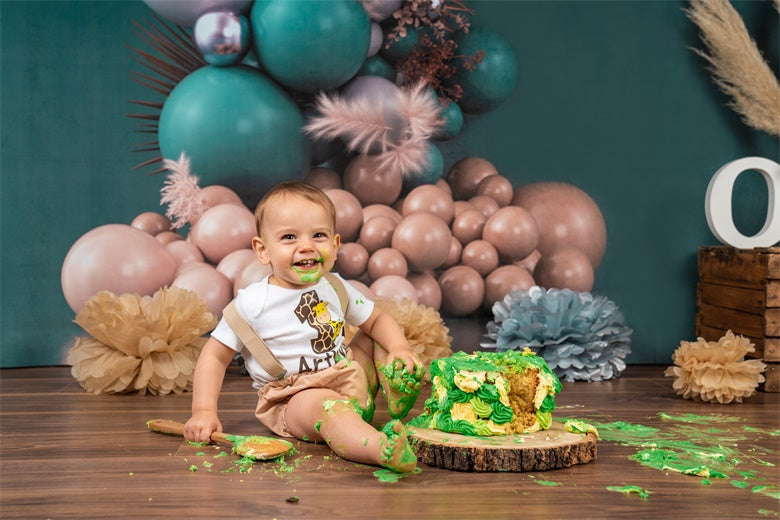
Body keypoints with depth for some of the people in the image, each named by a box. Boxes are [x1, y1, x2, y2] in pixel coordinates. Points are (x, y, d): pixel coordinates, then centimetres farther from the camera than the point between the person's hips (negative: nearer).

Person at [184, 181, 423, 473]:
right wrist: (204, 411, -16)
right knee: (325, 406, -38)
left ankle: (399, 401, -9)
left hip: (350, 381, 7)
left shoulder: (336, 289, 4)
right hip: (294, 398, -7)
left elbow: (377, 320, 14)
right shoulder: (251, 303, -11)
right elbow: (215, 356, -6)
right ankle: (384, 450, -64)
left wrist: (400, 348, -8)